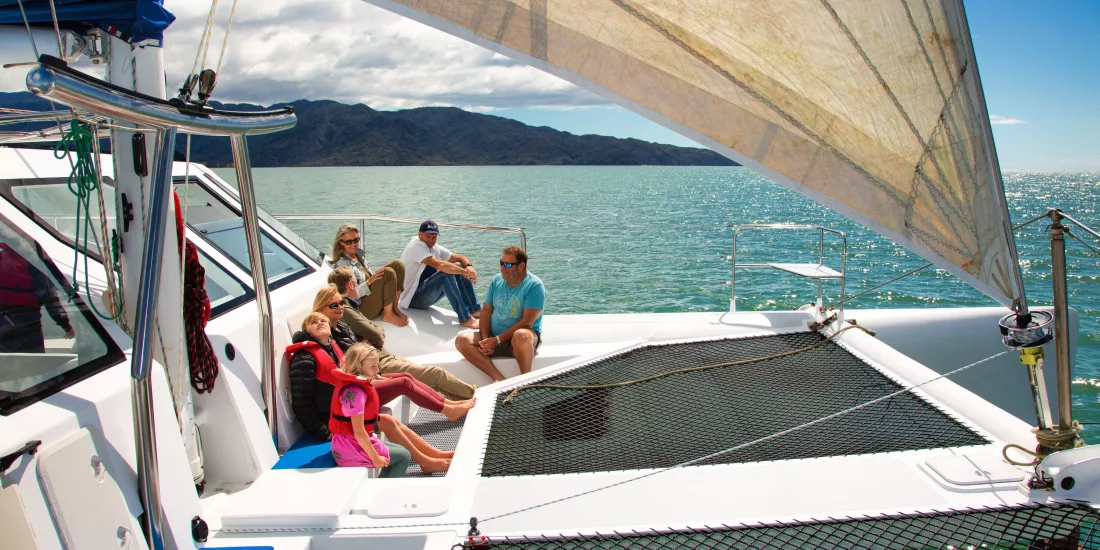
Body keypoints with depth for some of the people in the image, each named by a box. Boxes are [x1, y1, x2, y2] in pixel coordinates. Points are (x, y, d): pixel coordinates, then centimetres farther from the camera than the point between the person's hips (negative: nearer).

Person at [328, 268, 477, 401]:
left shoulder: (347, 307, 15)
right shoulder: (345, 310, -16)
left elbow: (380, 332, 10)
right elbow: (377, 335, -18)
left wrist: (370, 338, -11)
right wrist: (373, 337, 4)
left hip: (386, 359, 10)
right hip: (381, 365, -10)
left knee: (433, 376, 8)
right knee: (436, 374, -6)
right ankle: (472, 393, 11)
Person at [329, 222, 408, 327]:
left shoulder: (360, 254, 10)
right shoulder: (342, 264, -15)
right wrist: (369, 281, -27)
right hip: (361, 309, -8)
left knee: (397, 265, -3)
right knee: (388, 273, -25)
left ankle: (394, 307, -5)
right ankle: (388, 315, -13)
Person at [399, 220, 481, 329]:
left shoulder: (435, 248, 7)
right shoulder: (415, 247, -19)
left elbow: (461, 258, 6)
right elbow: (439, 265, -34)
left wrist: (469, 267, -18)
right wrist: (465, 272, -29)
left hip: (427, 294, 9)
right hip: (412, 298, -9)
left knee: (459, 267, -5)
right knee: (446, 274, -30)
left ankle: (475, 310, -10)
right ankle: (465, 318, -34)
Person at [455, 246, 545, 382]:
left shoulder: (534, 285, -12)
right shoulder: (496, 281, 8)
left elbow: (527, 322, -18)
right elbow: (486, 312, 8)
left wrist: (497, 340, -20)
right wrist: (485, 340, -10)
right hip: (494, 338, 6)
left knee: (521, 335, -41)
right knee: (462, 340, -18)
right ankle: (499, 379, -28)